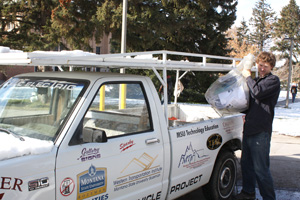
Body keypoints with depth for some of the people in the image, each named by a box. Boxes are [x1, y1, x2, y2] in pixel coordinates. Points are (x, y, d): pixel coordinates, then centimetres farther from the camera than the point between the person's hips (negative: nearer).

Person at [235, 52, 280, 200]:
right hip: (249, 129, 9)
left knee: (261, 168, -6)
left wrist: (248, 77, -9)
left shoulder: (273, 81, -6)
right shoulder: (256, 81, 20)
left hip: (261, 132, -8)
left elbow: (257, 92, -23)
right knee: (246, 163, 18)